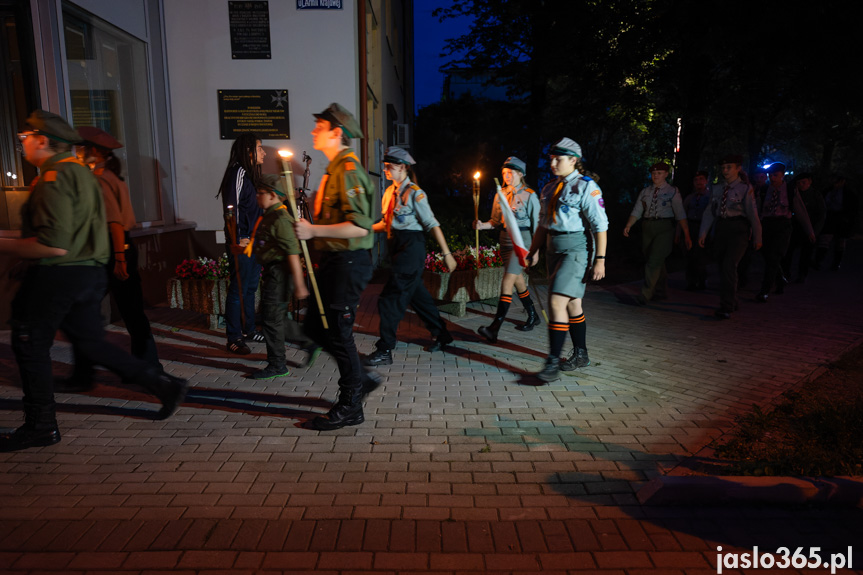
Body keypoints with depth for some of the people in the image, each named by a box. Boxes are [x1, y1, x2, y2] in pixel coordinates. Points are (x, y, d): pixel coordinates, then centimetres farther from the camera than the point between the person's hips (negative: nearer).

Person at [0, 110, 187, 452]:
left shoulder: (54, 178, -16)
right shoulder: (80, 172, 15)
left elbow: (54, 245, -24)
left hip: (57, 275, -9)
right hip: (89, 272, 9)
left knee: (30, 346, 6)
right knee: (91, 345, 15)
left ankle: (40, 426, 18)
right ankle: (164, 385, 11)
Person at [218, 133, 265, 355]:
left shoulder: (250, 174, 17)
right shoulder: (238, 172, -13)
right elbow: (232, 207, -20)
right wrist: (237, 240, -21)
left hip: (253, 241, 10)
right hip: (242, 244, -10)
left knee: (250, 287, 16)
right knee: (238, 289, -4)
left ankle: (248, 330, 27)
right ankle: (233, 338, 4)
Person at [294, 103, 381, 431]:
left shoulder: (348, 170, -15)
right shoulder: (335, 169, 17)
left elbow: (360, 226, -25)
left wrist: (314, 231, -24)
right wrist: (310, 227, 15)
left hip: (348, 262, -10)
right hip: (333, 261, 10)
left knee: (338, 332, -2)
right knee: (315, 326, 15)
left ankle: (350, 407, 12)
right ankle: (361, 378, 27)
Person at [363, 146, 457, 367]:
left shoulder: (414, 193, -11)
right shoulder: (390, 191, 12)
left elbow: (432, 224, -14)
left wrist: (447, 254, -16)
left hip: (411, 248, -8)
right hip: (398, 247, 8)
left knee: (390, 299, -9)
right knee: (416, 293, 16)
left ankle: (384, 351, -1)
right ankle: (441, 334, 32)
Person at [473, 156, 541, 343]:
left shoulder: (530, 196, -5)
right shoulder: (501, 194, 10)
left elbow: (536, 224, -4)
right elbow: (496, 221, 14)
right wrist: (482, 225, -6)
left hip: (522, 240, -6)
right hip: (505, 240, 7)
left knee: (507, 282, -15)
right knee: (517, 280, 15)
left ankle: (494, 328, -19)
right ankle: (533, 316, 34)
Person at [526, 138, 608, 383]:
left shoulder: (586, 186, -9)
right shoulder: (549, 188, 13)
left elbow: (600, 226, -12)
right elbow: (543, 225, 19)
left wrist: (600, 259, -17)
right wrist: (533, 251, 14)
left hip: (576, 250, -7)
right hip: (554, 250, 7)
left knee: (557, 301, -15)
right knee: (572, 304, 16)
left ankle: (553, 363, -10)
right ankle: (580, 354, 29)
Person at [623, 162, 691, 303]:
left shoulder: (672, 191, -1)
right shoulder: (645, 191, 11)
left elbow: (680, 214, -6)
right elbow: (637, 211, 6)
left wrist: (687, 235, -11)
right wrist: (628, 226, -10)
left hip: (664, 228, -5)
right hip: (647, 227, 5)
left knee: (654, 261, -12)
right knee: (658, 262, 14)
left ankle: (645, 295, -11)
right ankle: (662, 292, 26)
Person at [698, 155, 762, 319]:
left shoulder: (745, 188, -3)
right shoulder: (717, 188, 10)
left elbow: (753, 213, -3)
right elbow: (710, 211, 11)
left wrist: (757, 238, -4)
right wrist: (703, 233, 5)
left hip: (738, 229, -5)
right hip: (721, 228, 5)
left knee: (729, 266, -17)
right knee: (722, 267, 9)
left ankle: (727, 308, -12)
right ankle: (732, 303, 26)